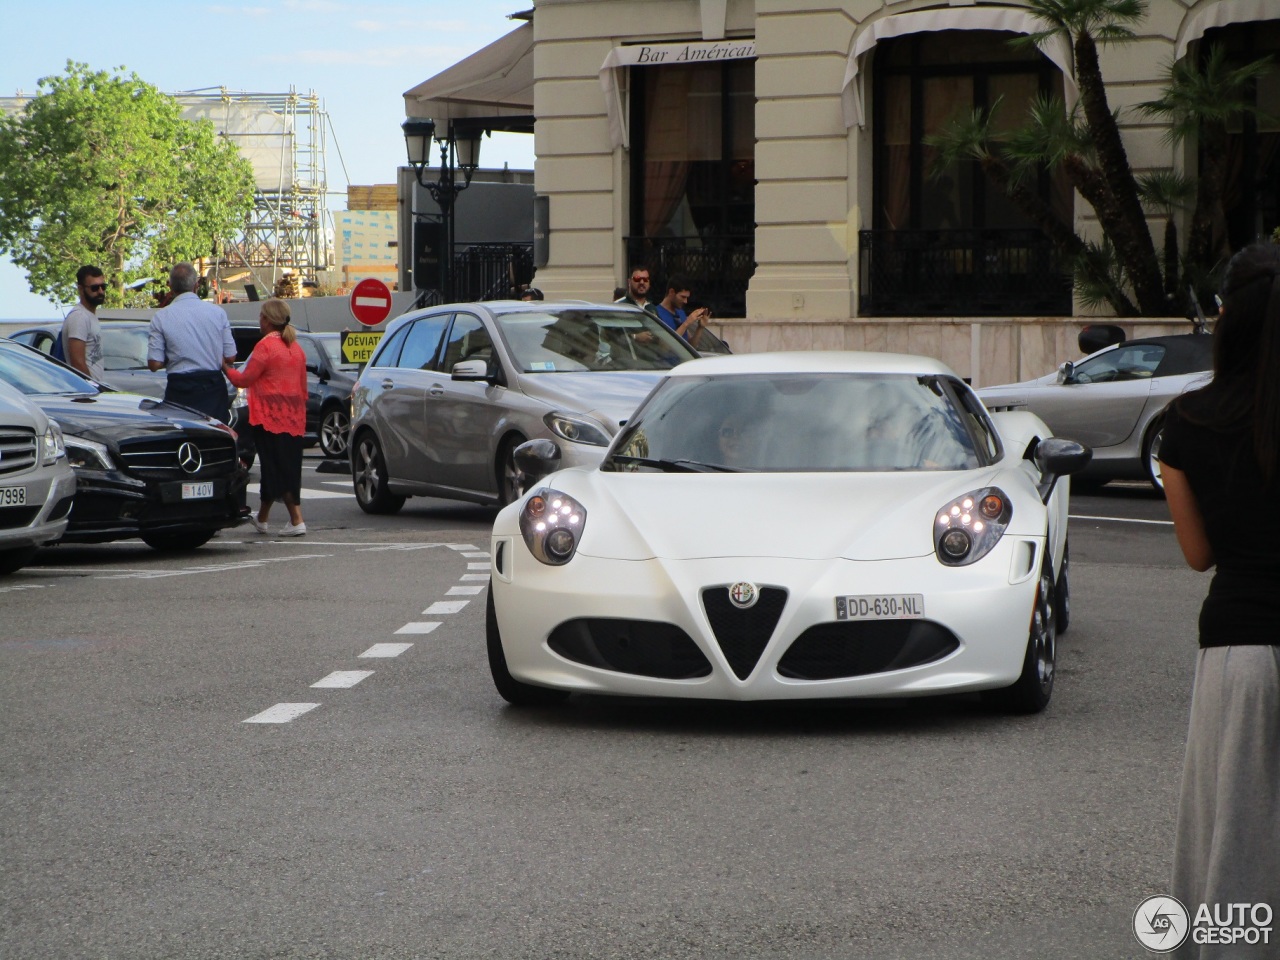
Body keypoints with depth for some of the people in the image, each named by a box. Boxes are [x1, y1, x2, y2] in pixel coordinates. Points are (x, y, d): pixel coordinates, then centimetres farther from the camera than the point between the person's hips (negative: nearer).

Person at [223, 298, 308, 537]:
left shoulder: (266, 345, -12)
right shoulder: (295, 347, 12)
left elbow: (244, 379, -10)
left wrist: (225, 367, 6)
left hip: (270, 416, -8)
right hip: (294, 417, 8)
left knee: (277, 468, -5)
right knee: (288, 467, 12)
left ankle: (296, 520, -11)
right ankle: (262, 518, 23)